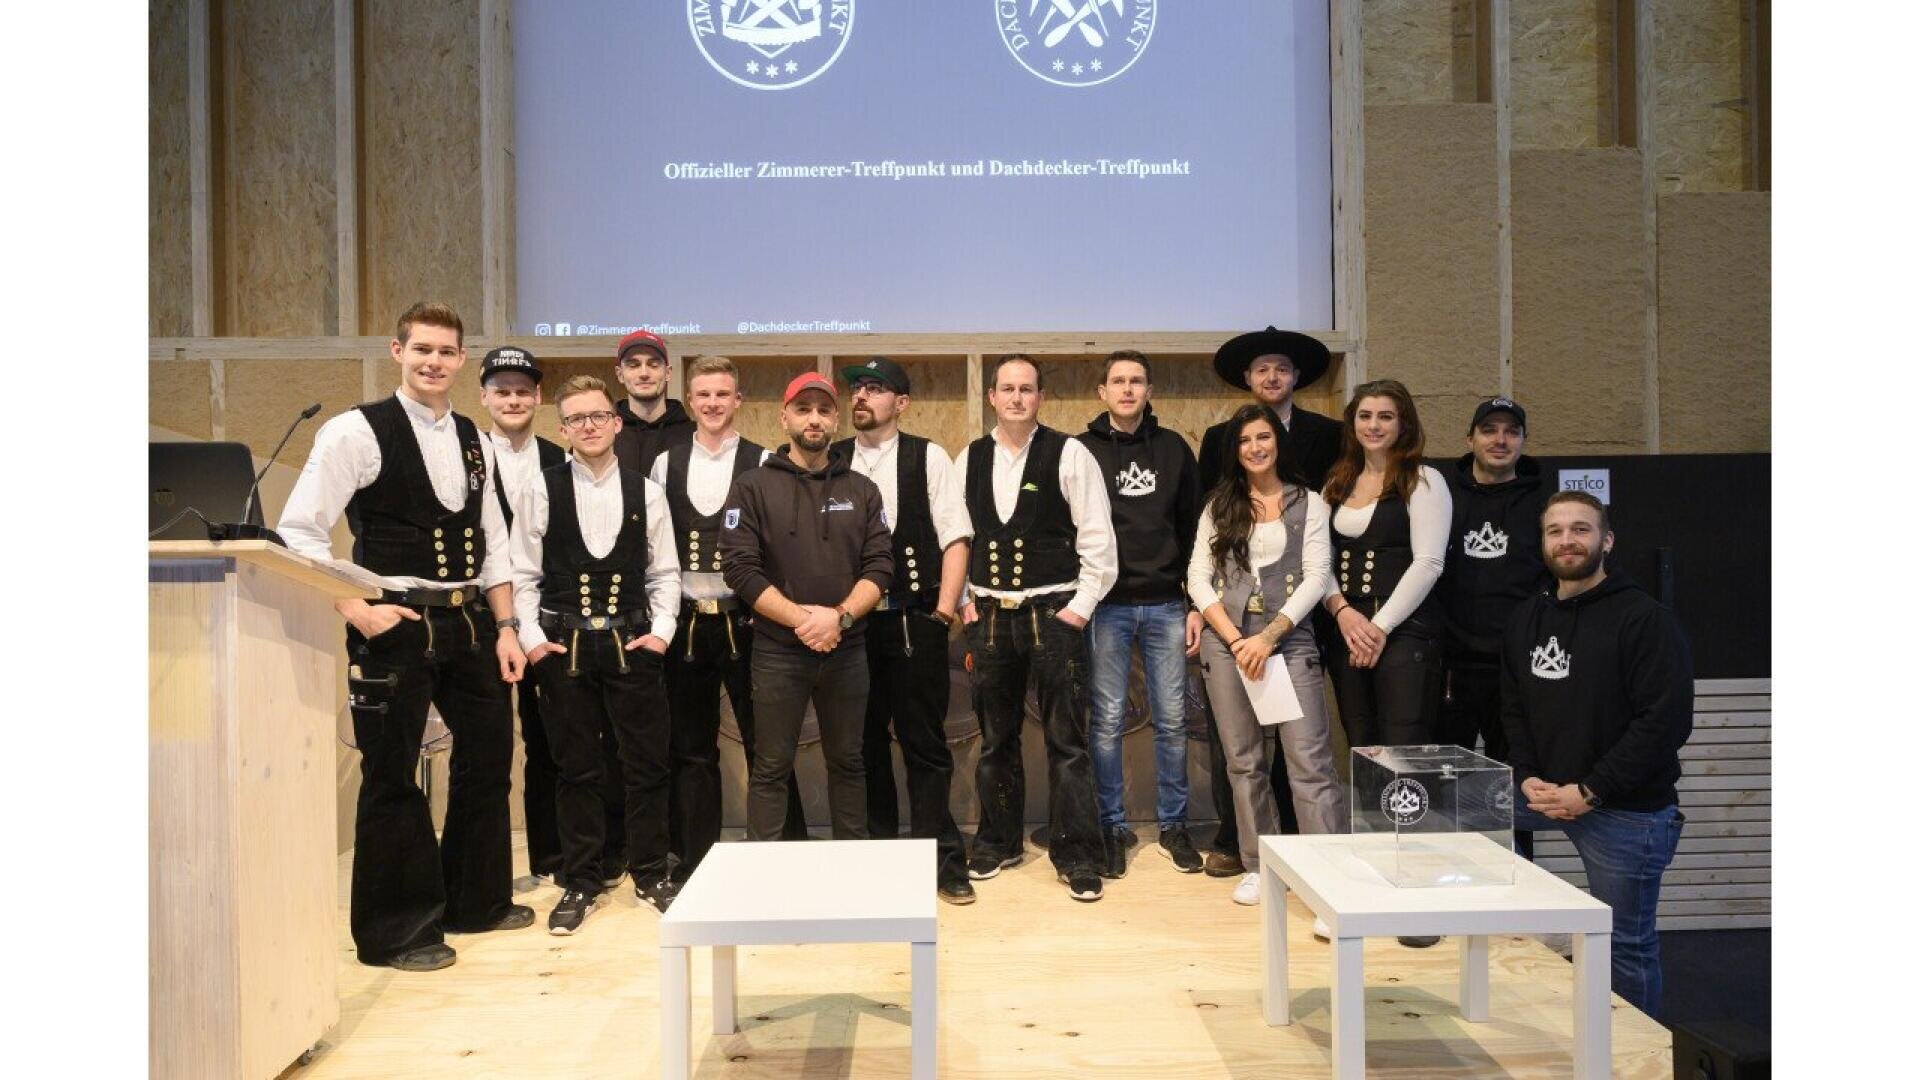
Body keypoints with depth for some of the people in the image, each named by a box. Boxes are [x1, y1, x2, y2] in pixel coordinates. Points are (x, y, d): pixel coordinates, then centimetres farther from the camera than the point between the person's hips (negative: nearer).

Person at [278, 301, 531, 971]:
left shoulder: (473, 442, 12)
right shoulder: (357, 432, -7)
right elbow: (298, 533, -9)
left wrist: (504, 626, 7)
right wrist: (355, 613, -16)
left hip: (469, 622, 7)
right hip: (396, 625, -6)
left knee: (489, 755, 14)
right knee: (392, 776, 1)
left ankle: (477, 901, 33)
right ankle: (395, 931, 18)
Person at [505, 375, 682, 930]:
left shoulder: (645, 491, 4)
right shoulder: (544, 489, 2)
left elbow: (664, 572, 7)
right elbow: (524, 573, 3)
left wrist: (661, 629, -3)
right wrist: (532, 636, -5)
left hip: (633, 643, 1)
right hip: (564, 647, 0)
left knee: (647, 764, 4)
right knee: (577, 769, 7)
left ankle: (651, 875, 19)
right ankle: (580, 884, 19)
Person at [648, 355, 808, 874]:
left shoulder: (762, 463, -2)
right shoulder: (666, 463, 7)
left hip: (746, 620, -3)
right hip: (686, 622, 3)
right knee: (692, 748, 12)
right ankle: (694, 862, 24)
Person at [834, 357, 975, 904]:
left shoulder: (928, 458, 2)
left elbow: (955, 537, 0)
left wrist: (945, 606, -8)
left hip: (915, 619, -2)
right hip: (850, 622, 2)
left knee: (924, 742, 3)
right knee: (864, 741, 10)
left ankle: (942, 859, 14)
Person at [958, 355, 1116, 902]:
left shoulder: (1069, 454, -4)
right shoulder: (971, 458, 8)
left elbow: (1098, 540, -6)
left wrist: (1079, 608, -9)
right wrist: (963, 603, 4)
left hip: (1053, 612, -4)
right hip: (989, 614, 4)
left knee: (1066, 740, -1)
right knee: (995, 737, 13)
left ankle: (1076, 855, 10)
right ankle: (998, 841, 28)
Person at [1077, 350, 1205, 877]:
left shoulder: (1174, 449, 9)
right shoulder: (1082, 451, 3)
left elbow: (1193, 530, 9)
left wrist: (1196, 604, 4)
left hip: (1165, 604, 2)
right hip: (1105, 606, -2)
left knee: (1172, 720, 5)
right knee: (1107, 721, 2)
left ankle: (1173, 824, 20)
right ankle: (1113, 827, 14)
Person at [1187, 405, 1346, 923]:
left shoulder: (1308, 503, 8)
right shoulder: (1219, 506, 12)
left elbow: (1316, 575, -1)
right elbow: (1198, 578, 6)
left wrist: (1269, 636, -11)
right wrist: (1236, 640, -6)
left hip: (1290, 640, -2)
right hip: (1227, 642, 2)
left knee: (1310, 761, -11)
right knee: (1244, 762, 7)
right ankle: (1260, 866, 19)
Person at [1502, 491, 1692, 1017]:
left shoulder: (1644, 618, -11)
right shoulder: (1527, 619, 10)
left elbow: (1666, 722, -17)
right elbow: (1514, 709, 13)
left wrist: (1589, 791, -19)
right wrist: (1528, 777, -4)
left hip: (1628, 810, -6)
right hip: (1549, 792, 6)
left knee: (1628, 945, 3)